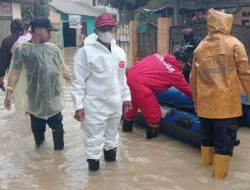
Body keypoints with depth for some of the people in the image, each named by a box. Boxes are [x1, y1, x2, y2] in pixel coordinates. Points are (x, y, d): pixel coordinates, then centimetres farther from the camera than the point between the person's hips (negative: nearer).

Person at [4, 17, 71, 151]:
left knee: (57, 125, 11)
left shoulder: (53, 48, 4)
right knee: (37, 127, 13)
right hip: (34, 98, -2)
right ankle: (40, 145, 35)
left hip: (54, 96, 3)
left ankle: (59, 149, 28)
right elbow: (15, 72, -5)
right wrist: (9, 93, -11)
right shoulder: (22, 50, -7)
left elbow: (62, 67, 14)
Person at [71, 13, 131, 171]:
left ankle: (110, 154, 41)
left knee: (112, 134, 22)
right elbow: (79, 81, -12)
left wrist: (126, 97, 16)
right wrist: (78, 106, -15)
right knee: (94, 139, 0)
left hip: (115, 103, 6)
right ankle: (94, 162, 15)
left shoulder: (120, 52, 7)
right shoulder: (86, 52, -12)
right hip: (95, 105, -6)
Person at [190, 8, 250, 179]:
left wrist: (195, 99, 25)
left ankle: (207, 160, 37)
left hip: (204, 101, 5)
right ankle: (220, 171, 11)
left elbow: (193, 77, 14)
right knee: (225, 137, 5)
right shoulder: (234, 44, -4)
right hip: (225, 101, -5)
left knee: (207, 133, 21)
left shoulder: (200, 47, 9)